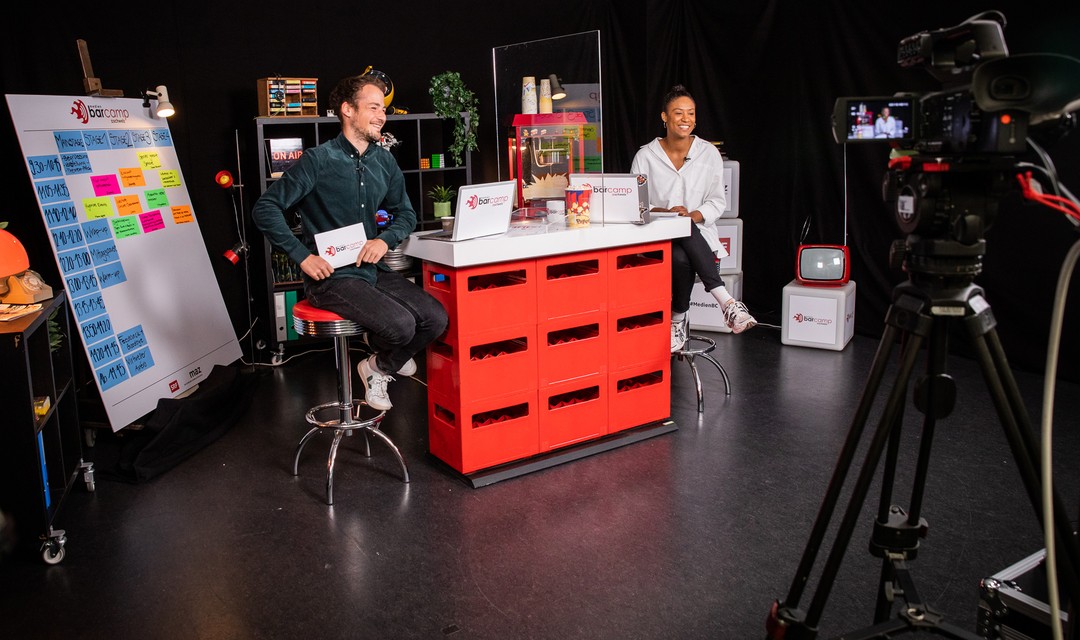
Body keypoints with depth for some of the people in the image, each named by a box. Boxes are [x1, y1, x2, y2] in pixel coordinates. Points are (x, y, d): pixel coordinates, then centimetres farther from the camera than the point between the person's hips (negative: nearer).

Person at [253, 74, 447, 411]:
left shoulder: (384, 162, 8)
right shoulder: (318, 161, -12)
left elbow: (405, 213, 15)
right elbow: (265, 209, -13)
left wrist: (385, 239, -7)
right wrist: (303, 256, -18)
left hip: (373, 269, 7)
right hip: (331, 277, -6)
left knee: (436, 318, -7)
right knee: (401, 324, -25)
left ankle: (381, 367, 22)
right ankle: (380, 362, 13)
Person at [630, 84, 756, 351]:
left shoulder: (709, 153, 6)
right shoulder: (645, 156, 2)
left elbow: (718, 201, 5)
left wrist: (693, 215, -15)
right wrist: (666, 212, -18)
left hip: (698, 233, 1)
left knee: (681, 257, -36)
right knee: (680, 258, -38)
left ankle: (678, 320, -25)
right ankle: (725, 301, -35)